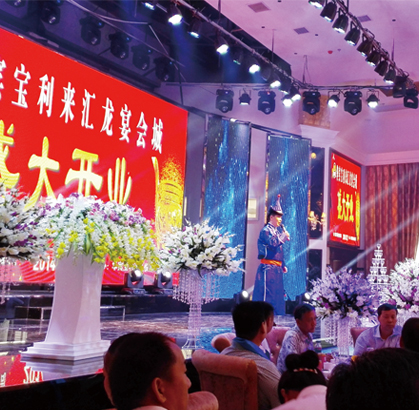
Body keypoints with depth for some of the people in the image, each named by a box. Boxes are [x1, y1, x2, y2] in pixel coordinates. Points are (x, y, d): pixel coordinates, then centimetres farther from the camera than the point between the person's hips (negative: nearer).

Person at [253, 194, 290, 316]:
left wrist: (283, 266, 20)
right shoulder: (266, 230, -9)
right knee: (266, 294, -8)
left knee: (277, 294, 11)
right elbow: (274, 243, -26)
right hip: (268, 268, -9)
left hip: (276, 269, 9)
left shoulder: (277, 230, 18)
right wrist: (284, 235, -11)